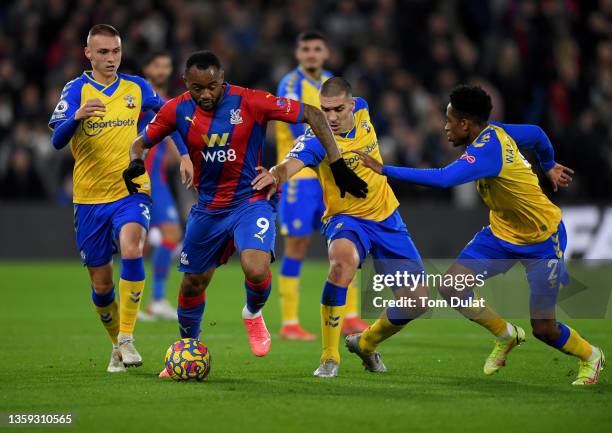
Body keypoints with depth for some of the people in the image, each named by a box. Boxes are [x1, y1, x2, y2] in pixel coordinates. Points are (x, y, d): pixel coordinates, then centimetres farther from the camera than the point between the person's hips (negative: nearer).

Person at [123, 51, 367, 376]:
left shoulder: (250, 102, -19)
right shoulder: (178, 110, -8)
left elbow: (313, 115, -14)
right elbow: (141, 142, 5)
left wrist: (338, 165, -18)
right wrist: (136, 163, -20)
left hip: (251, 200, -4)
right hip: (207, 208, 4)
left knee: (256, 270, -27)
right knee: (192, 284, 12)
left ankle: (253, 314, 9)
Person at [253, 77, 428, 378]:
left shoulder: (361, 111, -6)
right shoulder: (316, 140, -22)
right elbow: (292, 163, -42)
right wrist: (276, 174, -63)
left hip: (385, 218, 5)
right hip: (345, 218, -5)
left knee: (417, 301, -1)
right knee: (343, 259, -41)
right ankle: (330, 358, -31)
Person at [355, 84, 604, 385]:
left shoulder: (486, 151, -32)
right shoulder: (494, 131, -5)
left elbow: (443, 179, -45)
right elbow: (536, 134, 12)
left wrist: (385, 170, -41)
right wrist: (548, 166, 32)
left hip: (542, 241, -9)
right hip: (503, 233, 9)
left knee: (543, 329, -4)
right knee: (452, 289, -7)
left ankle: (590, 357, 28)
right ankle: (506, 335, 17)